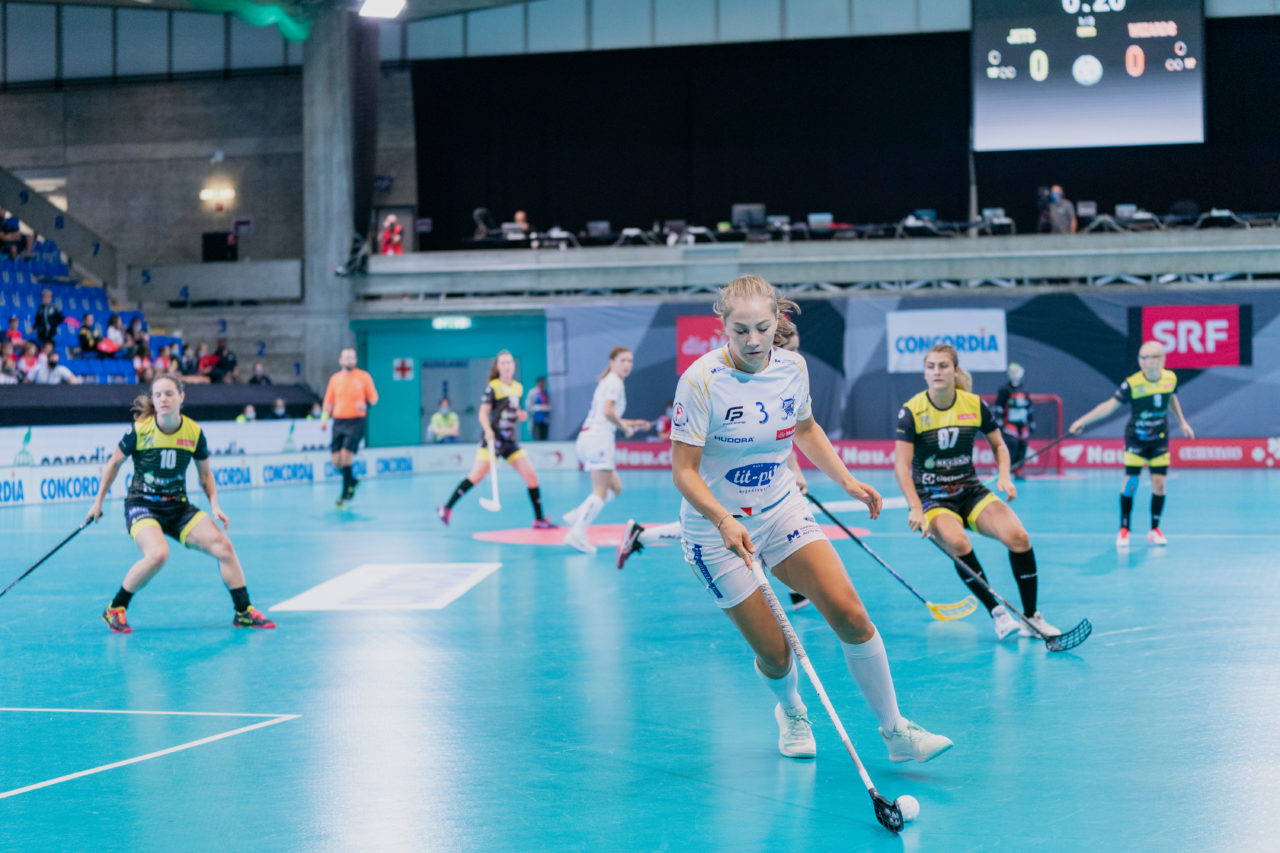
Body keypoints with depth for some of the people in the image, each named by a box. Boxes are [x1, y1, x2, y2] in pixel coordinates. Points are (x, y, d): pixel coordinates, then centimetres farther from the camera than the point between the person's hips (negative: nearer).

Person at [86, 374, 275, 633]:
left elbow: (205, 473, 11)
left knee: (223, 545, -10)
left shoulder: (194, 432, -5)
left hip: (178, 507, 4)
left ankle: (244, 613, 6)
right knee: (158, 554, -32)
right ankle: (115, 610, -12)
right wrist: (98, 502, 8)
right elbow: (114, 463, 3)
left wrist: (215, 506, -2)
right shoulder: (140, 430, -13)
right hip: (142, 505, -4)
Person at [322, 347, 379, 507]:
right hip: (338, 421, 4)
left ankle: (345, 494, -6)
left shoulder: (364, 377, 2)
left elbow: (374, 397, 6)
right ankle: (352, 480, 28)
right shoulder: (335, 378, 11)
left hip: (356, 421, -4)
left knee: (346, 456, -16)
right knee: (336, 461, -1)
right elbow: (328, 402, 16)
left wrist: (365, 405, -15)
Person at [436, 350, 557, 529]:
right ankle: (446, 508, -3)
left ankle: (539, 519, 7)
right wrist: (488, 430, -27)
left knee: (531, 476, -1)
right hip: (494, 439, -6)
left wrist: (521, 415, 3)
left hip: (511, 441, 6)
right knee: (477, 476, -13)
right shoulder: (493, 387, -5)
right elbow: (483, 413, -9)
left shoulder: (518, 388, 13)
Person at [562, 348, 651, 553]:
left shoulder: (606, 382, 25)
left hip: (587, 436, 10)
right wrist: (624, 427, -4)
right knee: (600, 492, -13)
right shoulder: (615, 382, -5)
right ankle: (577, 534, -21)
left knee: (616, 487, 14)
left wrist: (633, 423, 24)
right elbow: (608, 412, -18)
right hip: (599, 436, -10)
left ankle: (576, 517, 5)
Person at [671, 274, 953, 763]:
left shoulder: (792, 367, -5)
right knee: (774, 652, -4)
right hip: (716, 527, -4)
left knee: (851, 616, -13)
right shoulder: (701, 380, -20)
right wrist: (724, 521, -34)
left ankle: (895, 731, 0)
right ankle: (790, 712, 33)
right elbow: (683, 470, -19)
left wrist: (847, 481, 7)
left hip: (782, 509, 4)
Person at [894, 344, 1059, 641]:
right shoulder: (912, 411, -11)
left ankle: (1031, 617, -8)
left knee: (1017, 536, -22)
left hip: (970, 491, 3)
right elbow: (902, 465, -15)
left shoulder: (975, 405, -2)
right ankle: (997, 614, -20)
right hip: (930, 497, -3)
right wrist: (916, 510, -26)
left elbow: (999, 445, 13)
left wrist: (1004, 476, -7)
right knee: (958, 543, -35)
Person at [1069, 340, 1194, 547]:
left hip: (1160, 439, 3)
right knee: (1130, 483, -7)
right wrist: (1082, 421, -34)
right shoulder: (1132, 384, -22)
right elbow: (1109, 405, -26)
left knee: (1159, 484, 0)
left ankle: (1154, 530, 15)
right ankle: (1124, 530, 7)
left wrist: (1182, 422, 21)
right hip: (1135, 439, -3)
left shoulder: (1170, 379, -9)